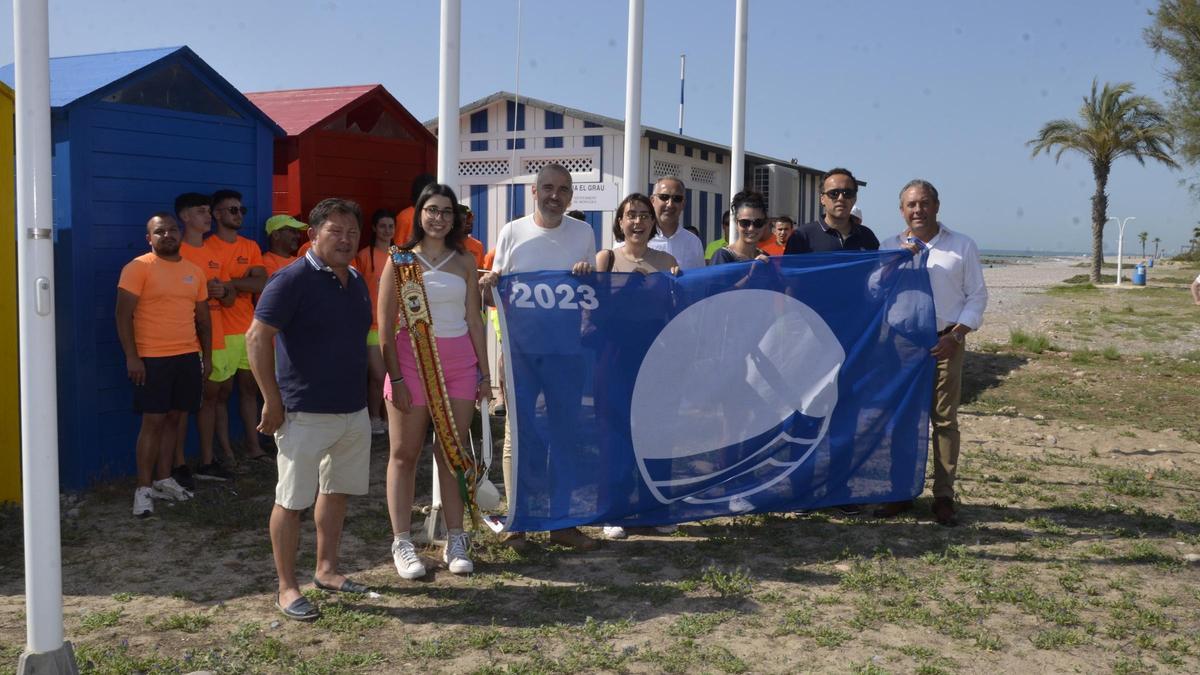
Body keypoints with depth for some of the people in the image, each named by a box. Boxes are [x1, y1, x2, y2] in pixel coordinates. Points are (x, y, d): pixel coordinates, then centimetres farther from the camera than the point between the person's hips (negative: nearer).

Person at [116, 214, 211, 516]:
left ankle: (163, 479, 21)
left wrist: (207, 355, 13)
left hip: (188, 357, 5)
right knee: (153, 421, -4)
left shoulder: (195, 272, 11)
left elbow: (203, 318, 17)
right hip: (152, 358, -5)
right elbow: (123, 315, -10)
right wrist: (132, 357, -15)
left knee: (173, 418, 10)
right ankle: (144, 488, 2)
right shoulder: (138, 267, -7)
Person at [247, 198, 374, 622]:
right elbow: (257, 337, -16)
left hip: (354, 410, 8)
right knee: (292, 500, 0)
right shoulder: (293, 280, -13)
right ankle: (287, 588, 11)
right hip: (305, 413, -8)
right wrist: (273, 401, -17)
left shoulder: (356, 282, 11)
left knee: (337, 491, 17)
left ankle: (326, 570, 31)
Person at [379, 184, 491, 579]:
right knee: (405, 454, 4)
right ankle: (401, 543, 11)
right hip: (413, 359, -3)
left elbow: (474, 320, 10)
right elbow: (385, 325, -4)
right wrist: (396, 378, -10)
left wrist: (484, 372, 7)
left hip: (459, 361, 3)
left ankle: (455, 541, 15)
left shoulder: (465, 262, 8)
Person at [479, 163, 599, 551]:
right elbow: (497, 292, 5)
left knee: (565, 431, 8)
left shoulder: (583, 233, 6)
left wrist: (588, 272, -11)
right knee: (517, 432, 3)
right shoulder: (513, 232, 1)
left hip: (566, 347, 2)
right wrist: (489, 285, -17)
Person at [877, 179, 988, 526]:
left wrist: (955, 335, -7)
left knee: (944, 420, 1)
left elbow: (977, 296, 4)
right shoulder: (889, 248, 7)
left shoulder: (962, 246, 4)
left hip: (945, 344, -1)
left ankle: (944, 497, 8)